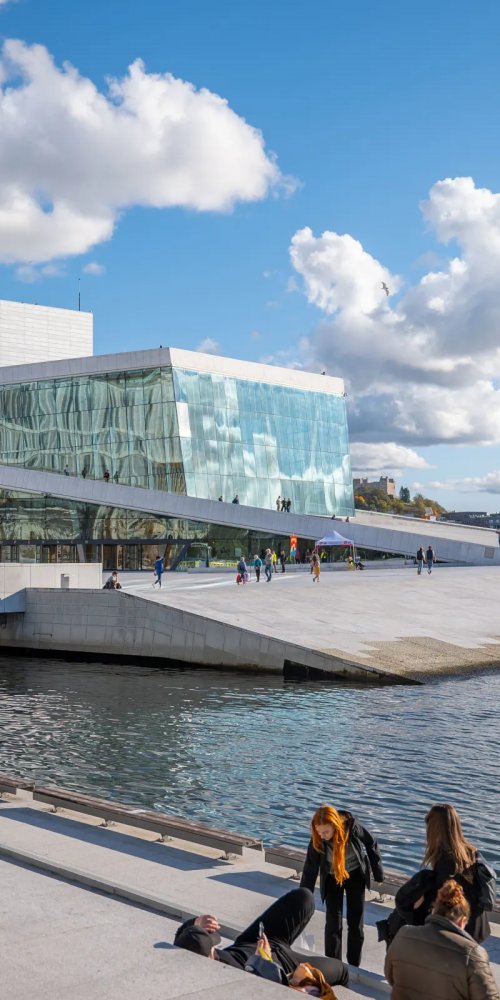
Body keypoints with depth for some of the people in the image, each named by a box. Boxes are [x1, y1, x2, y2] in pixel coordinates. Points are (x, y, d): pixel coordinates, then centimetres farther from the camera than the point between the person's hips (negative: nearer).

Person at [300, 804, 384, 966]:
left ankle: (354, 967, 18)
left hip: (355, 874, 0)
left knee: (356, 922, 5)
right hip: (332, 878, 0)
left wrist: (379, 876, -4)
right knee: (333, 923, -6)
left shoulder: (352, 826, -30)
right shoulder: (317, 840, -30)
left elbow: (371, 846, -13)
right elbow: (310, 871, -26)